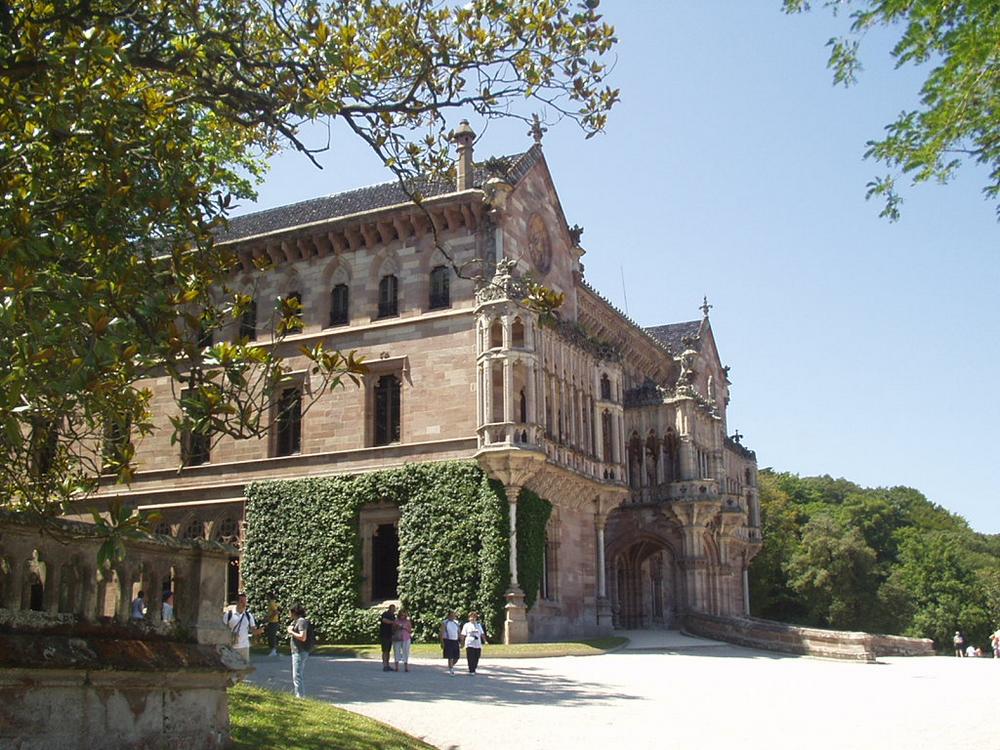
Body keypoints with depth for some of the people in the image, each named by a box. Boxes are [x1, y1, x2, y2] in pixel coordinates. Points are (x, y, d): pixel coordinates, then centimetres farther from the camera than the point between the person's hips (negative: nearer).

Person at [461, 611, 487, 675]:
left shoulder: (479, 625, 16)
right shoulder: (466, 625, 6)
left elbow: (482, 634, 17)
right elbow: (463, 635, 3)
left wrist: (485, 641, 7)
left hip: (478, 645, 3)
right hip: (470, 645, -3)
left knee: (476, 659, 4)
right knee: (470, 659, -8)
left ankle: (474, 669, 20)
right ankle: (471, 670, -4)